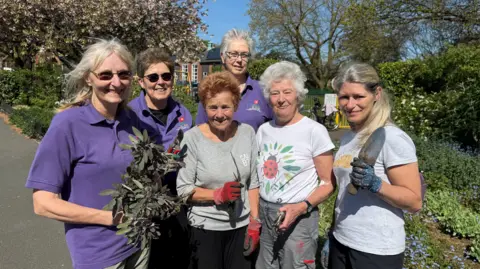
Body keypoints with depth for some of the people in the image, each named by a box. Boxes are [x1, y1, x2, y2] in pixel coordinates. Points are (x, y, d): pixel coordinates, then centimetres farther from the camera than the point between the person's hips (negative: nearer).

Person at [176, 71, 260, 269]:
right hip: (205, 228, -3)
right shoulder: (192, 138, -14)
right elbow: (183, 189, -11)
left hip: (241, 226, 3)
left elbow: (253, 182, 2)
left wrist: (254, 222, 0)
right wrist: (218, 195, -23)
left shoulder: (247, 133, -4)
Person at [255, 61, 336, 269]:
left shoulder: (314, 131, -13)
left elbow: (328, 183, -10)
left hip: (298, 216, -5)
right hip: (264, 214, 5)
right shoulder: (263, 130, 4)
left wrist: (302, 207, -23)